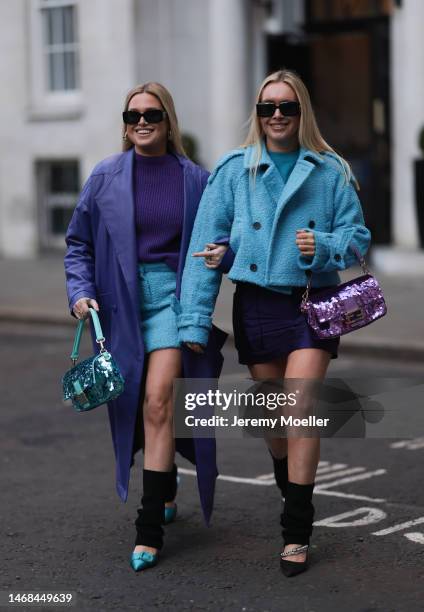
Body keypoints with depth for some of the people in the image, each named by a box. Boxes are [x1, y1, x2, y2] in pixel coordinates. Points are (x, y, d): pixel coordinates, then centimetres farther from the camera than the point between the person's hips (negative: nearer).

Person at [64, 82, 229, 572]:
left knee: (157, 400, -15)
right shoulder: (105, 176, 3)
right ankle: (166, 488, 42)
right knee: (138, 405, 13)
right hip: (121, 300, 2)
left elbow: (217, 238, 12)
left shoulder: (195, 180, 2)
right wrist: (81, 292, -4)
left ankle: (149, 530, -11)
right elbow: (79, 242, 9)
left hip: (172, 294, -2)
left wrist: (222, 253, -11)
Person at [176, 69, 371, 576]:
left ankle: (296, 533, -6)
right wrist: (195, 319, -7)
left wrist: (323, 247, -17)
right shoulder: (233, 170, 2)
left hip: (314, 302, -2)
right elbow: (206, 245, -1)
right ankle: (288, 484, 41)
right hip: (257, 303, 2)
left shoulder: (330, 171, 2)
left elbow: (357, 234, 6)